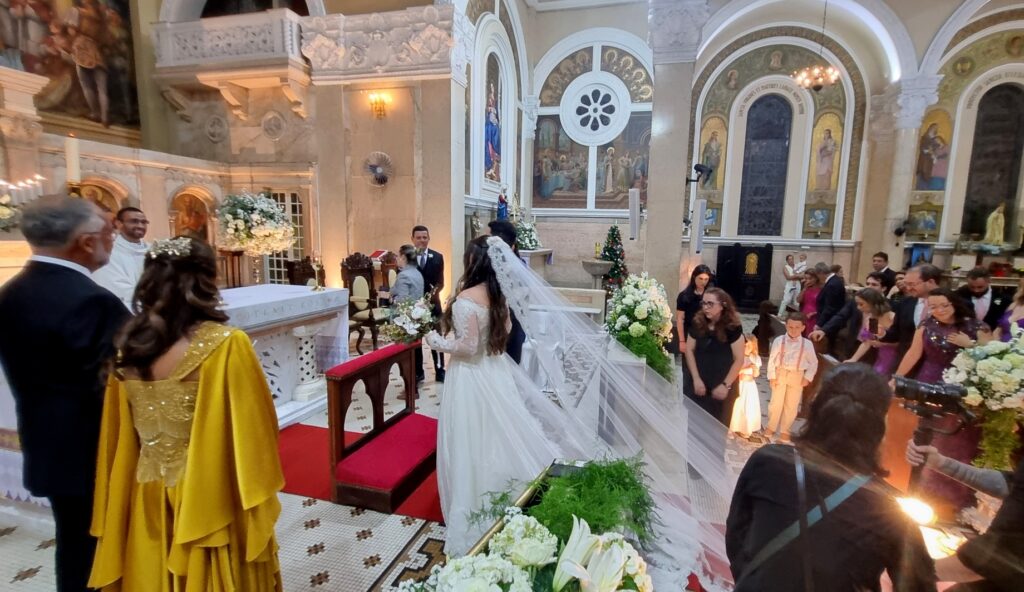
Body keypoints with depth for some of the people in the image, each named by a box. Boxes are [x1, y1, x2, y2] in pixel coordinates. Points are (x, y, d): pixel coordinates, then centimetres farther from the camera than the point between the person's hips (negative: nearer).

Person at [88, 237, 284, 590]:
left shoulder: (128, 348, -5)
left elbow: (118, 442, 4)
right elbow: (253, 432, -17)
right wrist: (259, 503, -4)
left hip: (148, 504, 5)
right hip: (212, 504, -5)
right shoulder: (227, 344, -22)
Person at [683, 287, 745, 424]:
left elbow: (739, 359, -11)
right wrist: (696, 379, -7)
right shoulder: (697, 323, -3)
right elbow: (689, 350, 1)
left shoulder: (733, 327, -13)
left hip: (721, 386, -2)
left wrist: (726, 385, -15)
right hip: (697, 383, 3)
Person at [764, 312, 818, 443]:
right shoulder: (779, 340, -8)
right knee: (776, 403, 4)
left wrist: (808, 377, -5)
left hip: (797, 377, 1)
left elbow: (813, 362, 4)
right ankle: (771, 427, 22)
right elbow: (772, 359, -5)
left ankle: (785, 430, 26)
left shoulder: (807, 344, -4)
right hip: (780, 374, -1)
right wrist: (772, 376, -9)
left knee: (792, 406, 10)